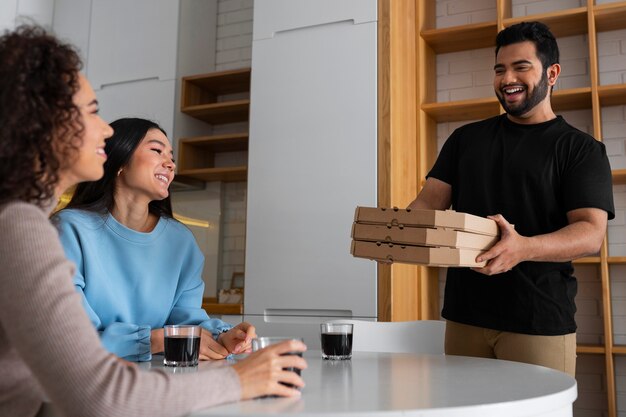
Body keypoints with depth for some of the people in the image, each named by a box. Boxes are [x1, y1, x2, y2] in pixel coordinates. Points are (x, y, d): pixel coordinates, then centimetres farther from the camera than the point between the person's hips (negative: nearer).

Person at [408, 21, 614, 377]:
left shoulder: (581, 149, 1)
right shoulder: (466, 139, 13)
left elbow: (591, 232, -11)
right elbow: (430, 201, 7)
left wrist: (523, 248, -31)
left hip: (540, 323, -3)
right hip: (465, 315, 3)